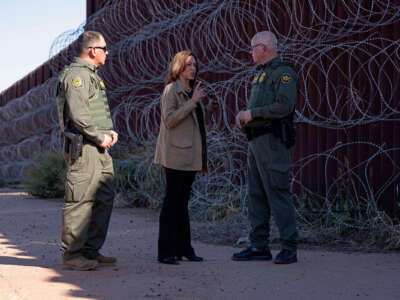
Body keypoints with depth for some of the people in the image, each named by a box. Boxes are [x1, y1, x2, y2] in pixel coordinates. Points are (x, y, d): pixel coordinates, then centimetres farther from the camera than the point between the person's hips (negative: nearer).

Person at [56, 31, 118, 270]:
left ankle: (91, 250, 18)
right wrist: (100, 137, -14)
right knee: (81, 200, -8)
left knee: (104, 197, 11)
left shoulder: (92, 75, 22)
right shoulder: (77, 74, -10)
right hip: (84, 146, -10)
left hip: (99, 148, 10)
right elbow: (78, 114, -21)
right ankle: (72, 254, -3)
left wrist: (110, 131, 12)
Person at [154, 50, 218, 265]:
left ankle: (183, 248, 16)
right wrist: (193, 102, -19)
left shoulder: (192, 91, 19)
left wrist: (209, 110, 8)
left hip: (190, 156, 8)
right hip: (176, 154, -8)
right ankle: (165, 252, -6)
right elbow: (169, 119, -18)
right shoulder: (171, 90, -6)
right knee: (172, 201, -8)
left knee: (182, 201, 11)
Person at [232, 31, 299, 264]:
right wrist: (242, 114, 7)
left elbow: (285, 106, -21)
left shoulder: (284, 72, -9)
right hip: (256, 141, 10)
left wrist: (252, 113, -15)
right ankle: (259, 246, 14)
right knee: (256, 194, 9)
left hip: (272, 141, -10)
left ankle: (289, 249, -8)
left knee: (278, 192, -11)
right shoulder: (262, 74, 22)